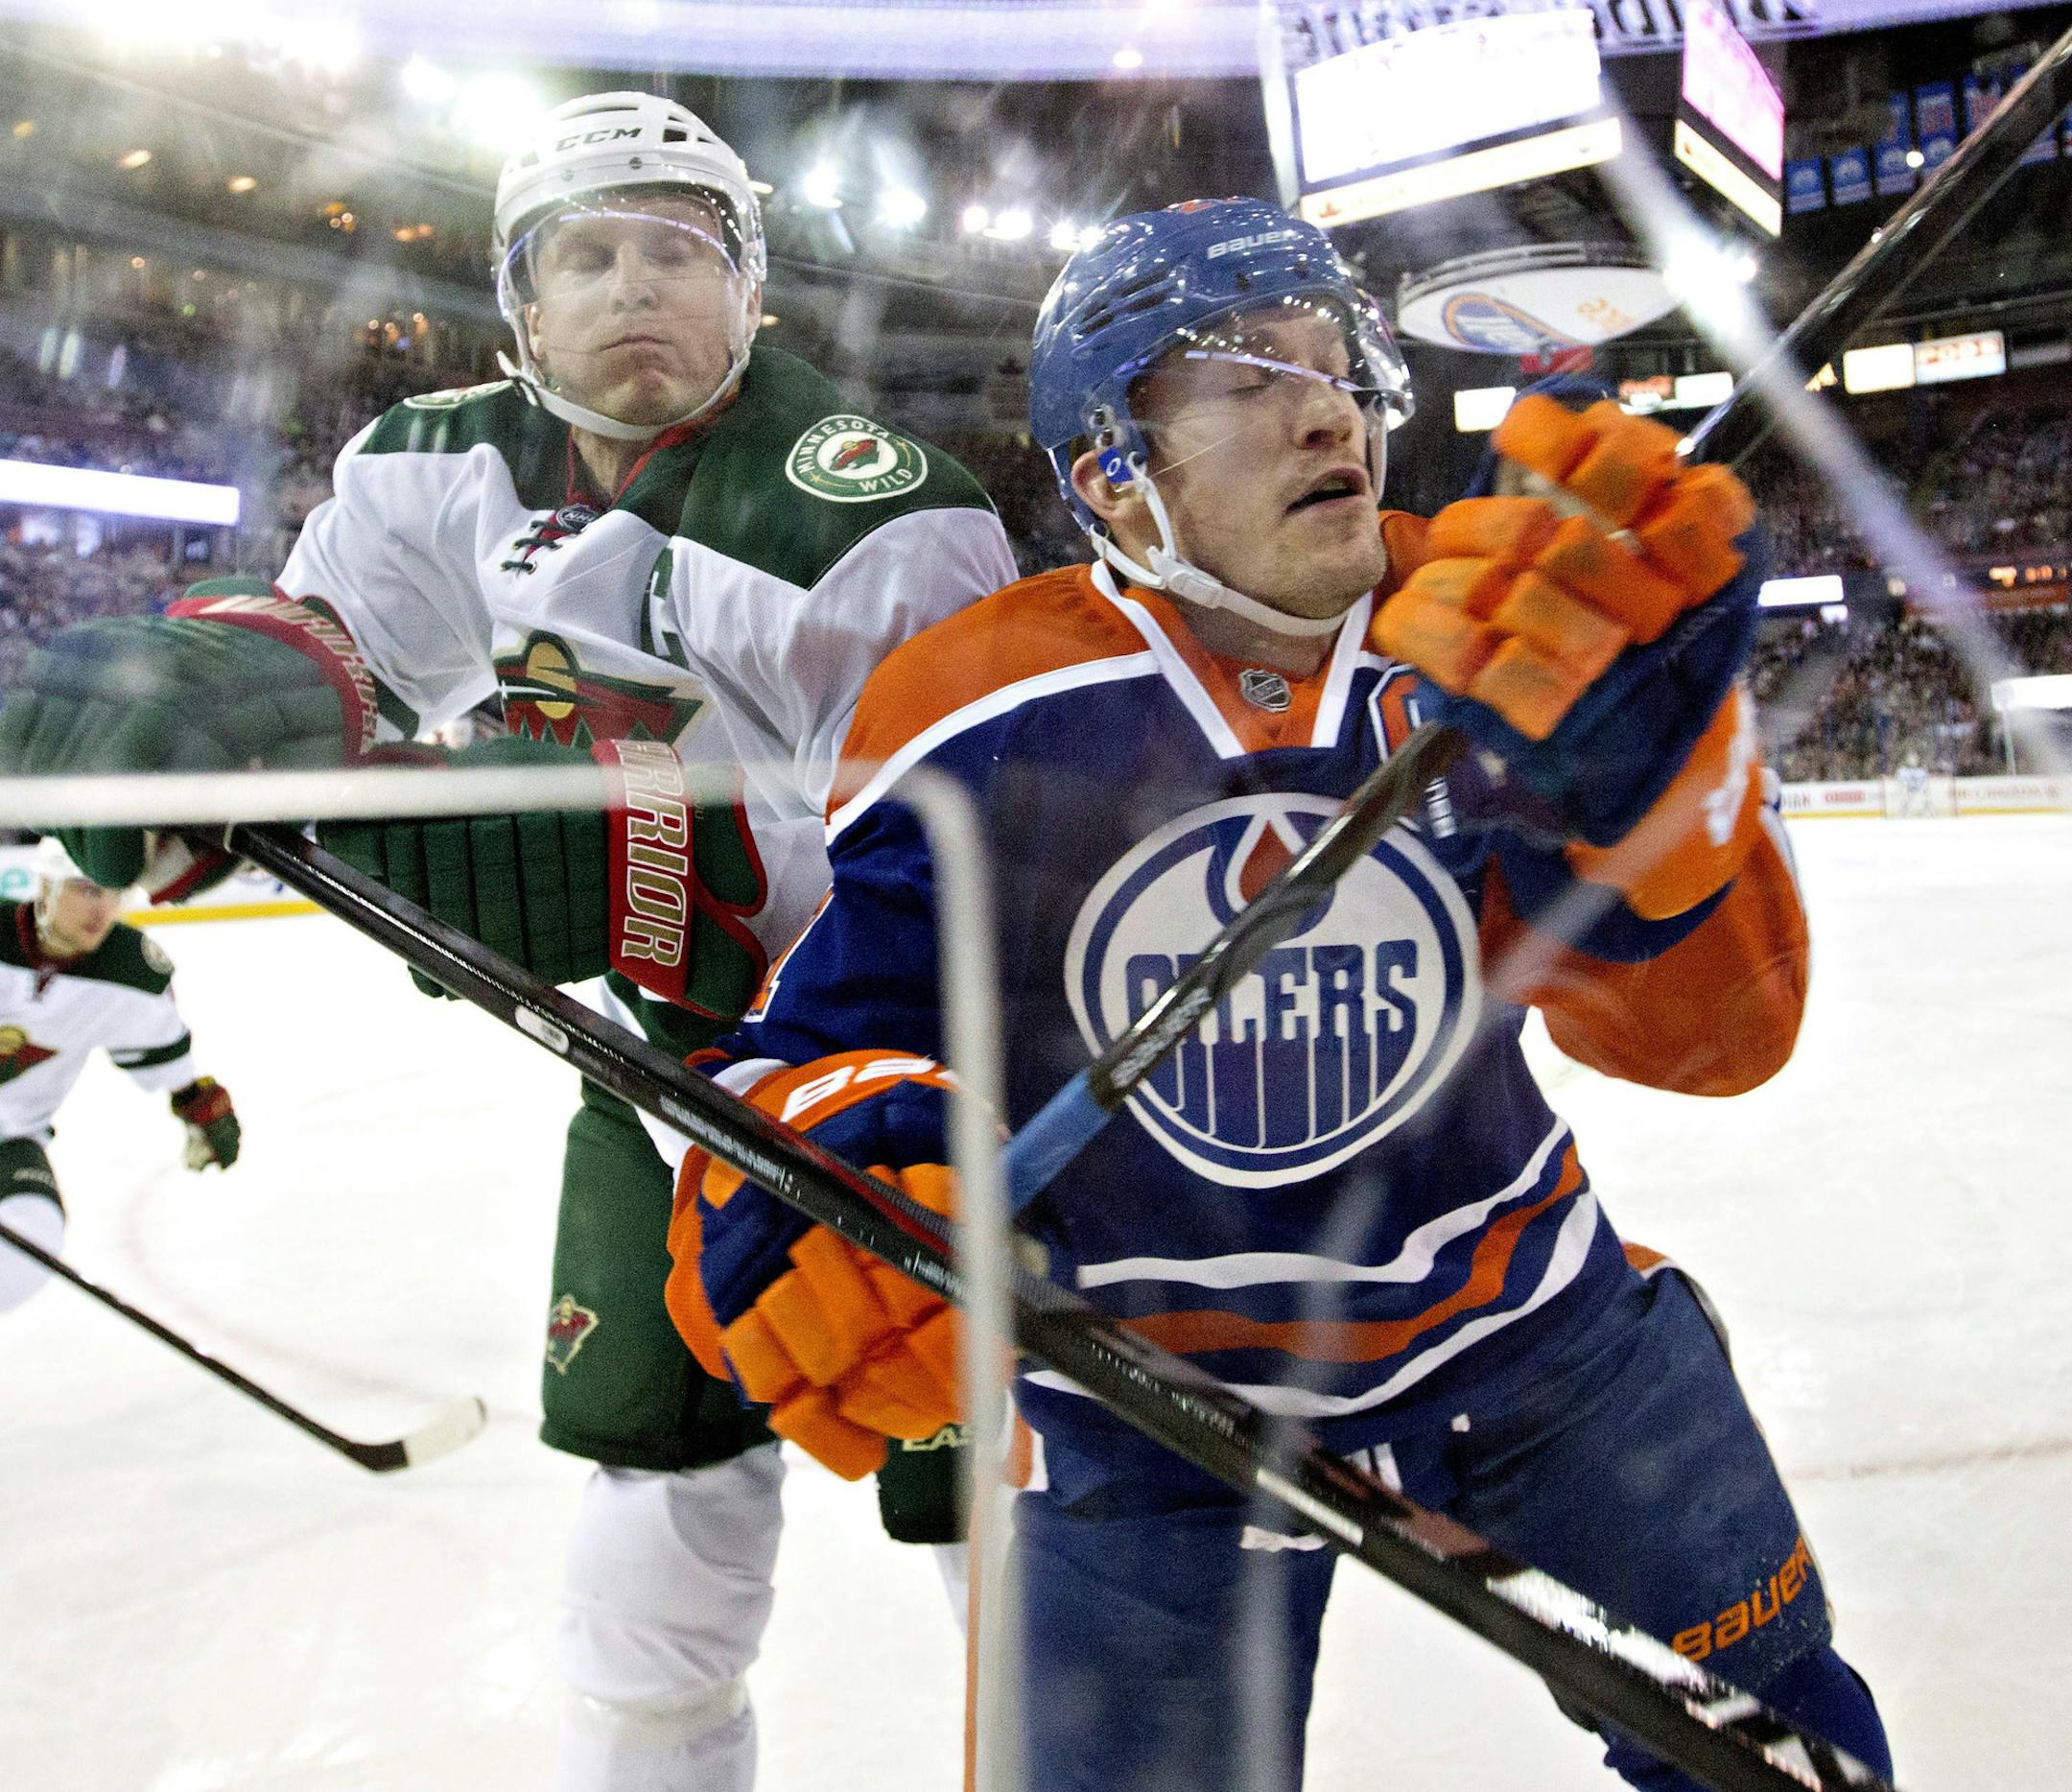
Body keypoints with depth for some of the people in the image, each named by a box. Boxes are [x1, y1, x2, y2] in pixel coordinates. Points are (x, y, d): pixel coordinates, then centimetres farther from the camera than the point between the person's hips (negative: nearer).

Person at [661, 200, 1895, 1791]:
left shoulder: (1482, 650, -13)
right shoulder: (981, 723, -16)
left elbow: (1714, 1033, -22)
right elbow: (835, 1023, -10)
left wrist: (1638, 751, -41)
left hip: (1522, 1299, 3)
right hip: (1144, 1403, -2)